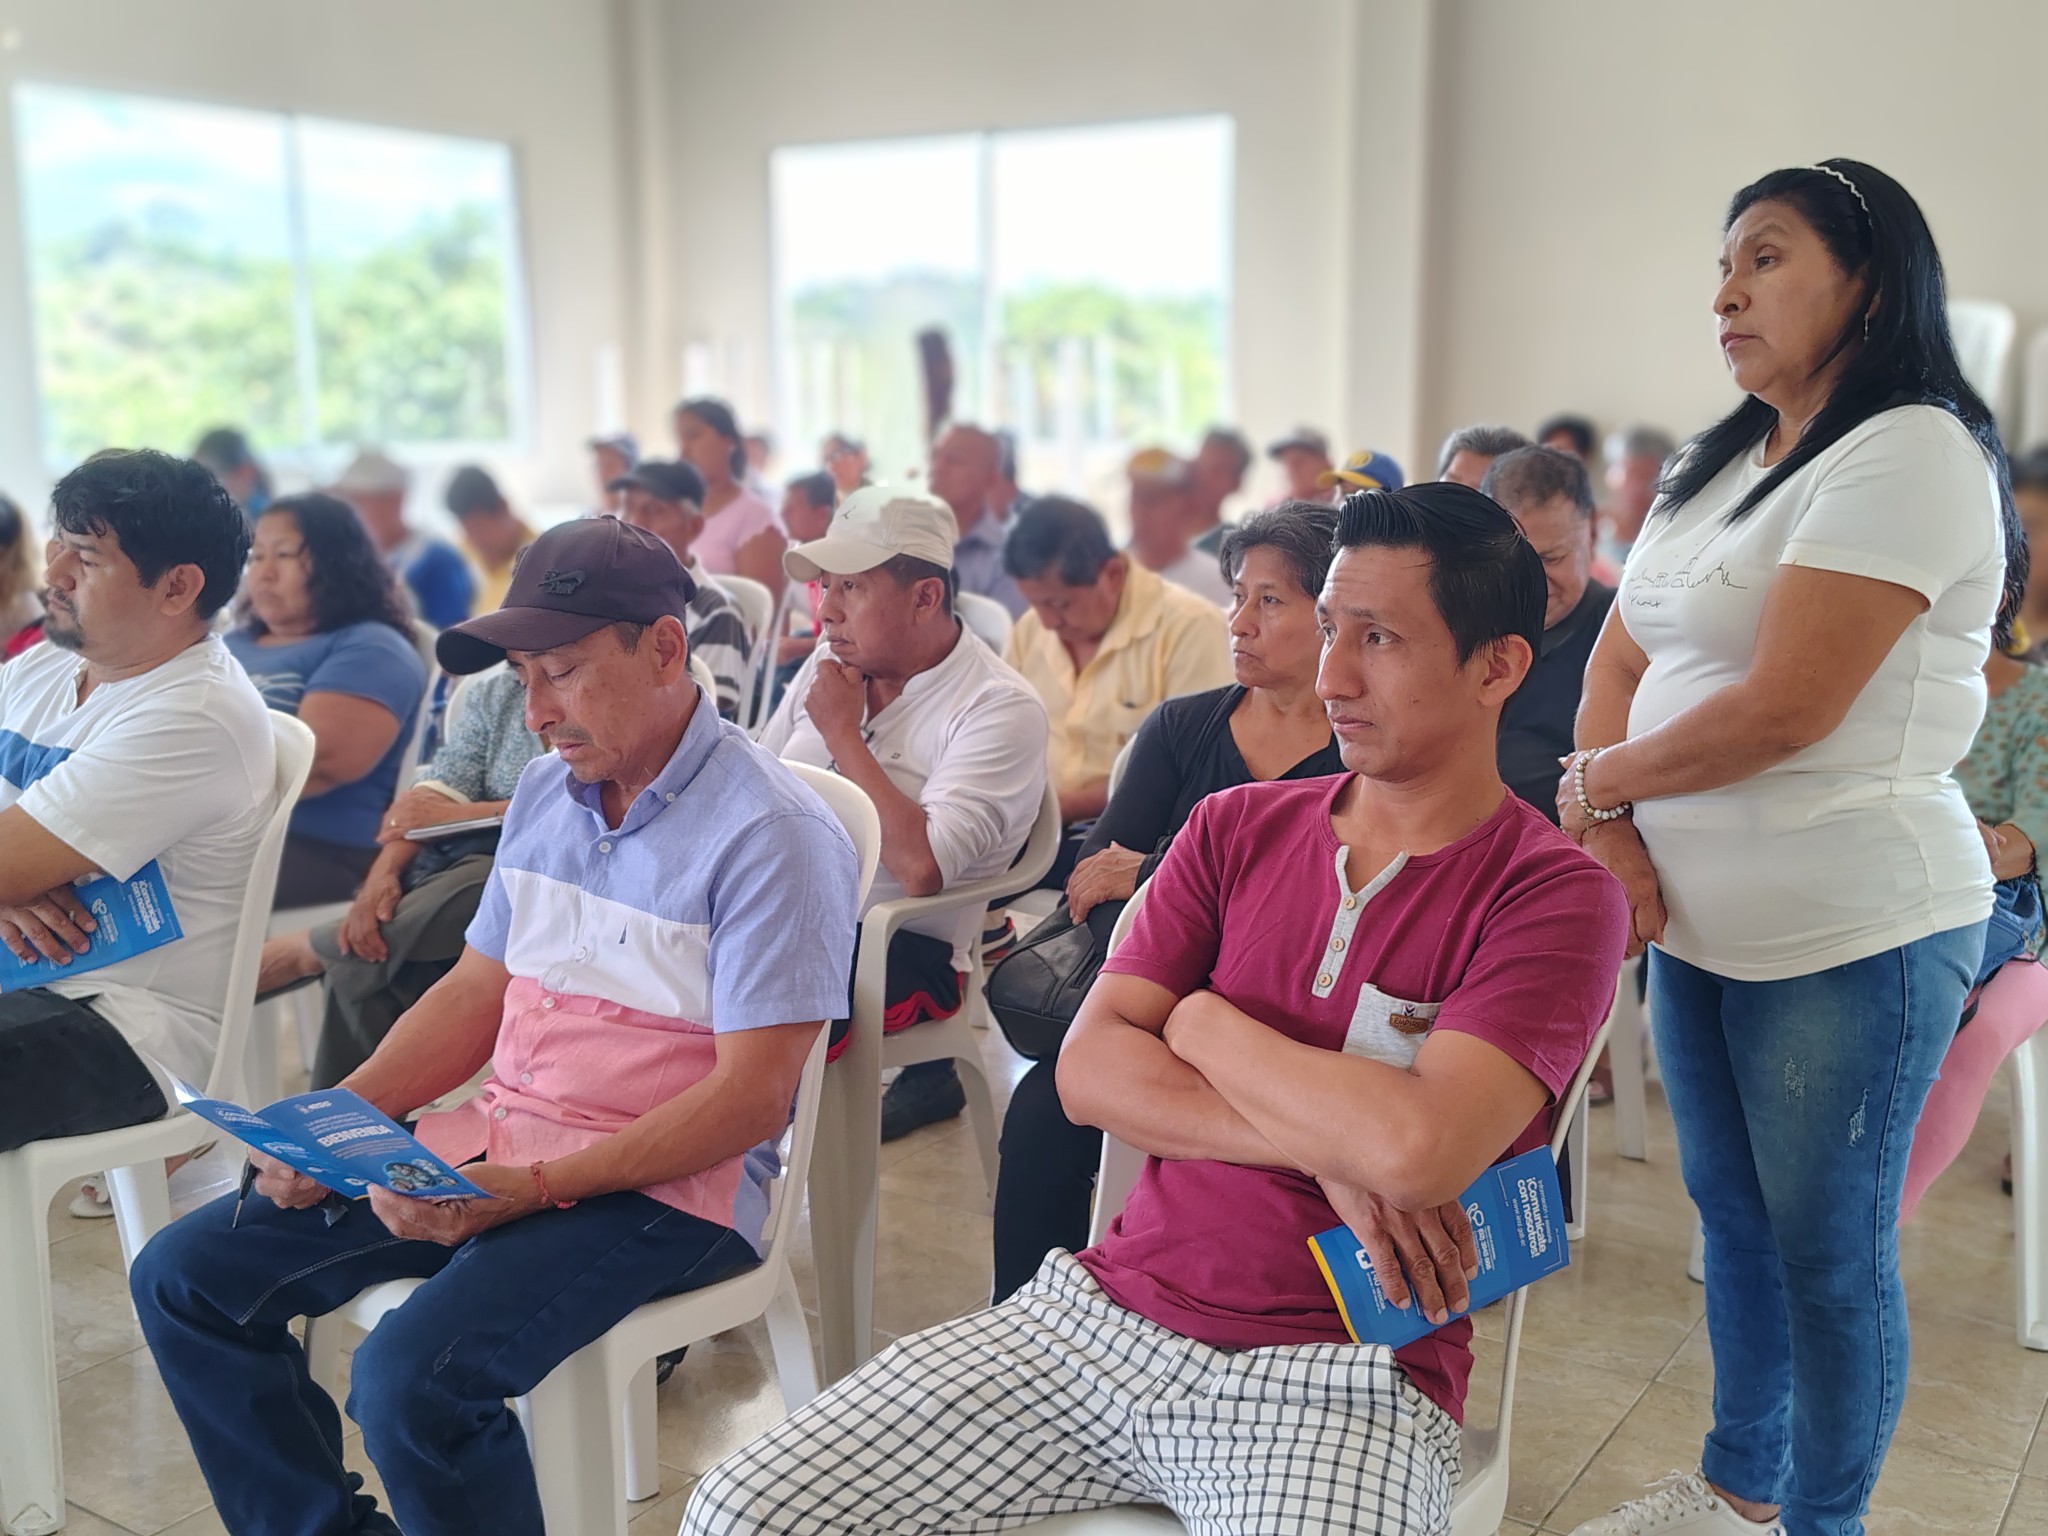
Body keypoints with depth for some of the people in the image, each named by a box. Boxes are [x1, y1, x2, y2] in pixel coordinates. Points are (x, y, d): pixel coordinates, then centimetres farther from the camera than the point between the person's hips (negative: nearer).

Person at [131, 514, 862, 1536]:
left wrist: (531, 1188, -24)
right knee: (185, 1277, 3)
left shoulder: (770, 833, -15)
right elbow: (474, 994, 16)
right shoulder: (549, 790, 10)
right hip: (499, 1140, 8)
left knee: (412, 1378, -30)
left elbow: (753, 1098, -18)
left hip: (664, 1186, -8)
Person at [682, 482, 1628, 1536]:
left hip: (1337, 1381, -4)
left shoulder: (1553, 897, -6)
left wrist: (1203, 1022, -5)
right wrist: (1326, 1145, -13)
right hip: (1109, 1310, 5)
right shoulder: (1236, 828, 10)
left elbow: (1416, 1152, -22)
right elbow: (1090, 1072, 1)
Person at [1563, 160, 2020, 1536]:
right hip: (1700, 916, 8)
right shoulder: (1720, 466, 13)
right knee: (1732, 1213, 19)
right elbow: (1619, 660, 10)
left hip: (1851, 935, -8)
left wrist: (1594, 779, -9)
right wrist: (1613, 831, -7)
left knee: (1828, 1248, 5)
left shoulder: (1912, 453, -15)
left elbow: (1781, 710, -22)